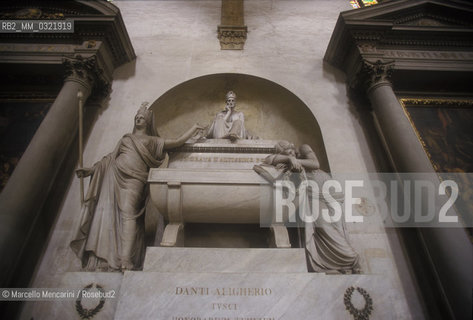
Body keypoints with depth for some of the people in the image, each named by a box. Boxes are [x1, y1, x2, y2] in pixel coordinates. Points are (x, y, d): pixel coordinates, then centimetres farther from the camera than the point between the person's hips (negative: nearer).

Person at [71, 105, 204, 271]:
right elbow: (110, 158, 26)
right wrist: (90, 170, 19)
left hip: (133, 181, -3)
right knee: (107, 212, -6)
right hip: (114, 176, 4)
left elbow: (177, 142, 14)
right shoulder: (125, 138, 27)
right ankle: (103, 257, -3)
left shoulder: (153, 141, 18)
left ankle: (125, 260, -21)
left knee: (128, 213, -18)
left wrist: (194, 128, 20)